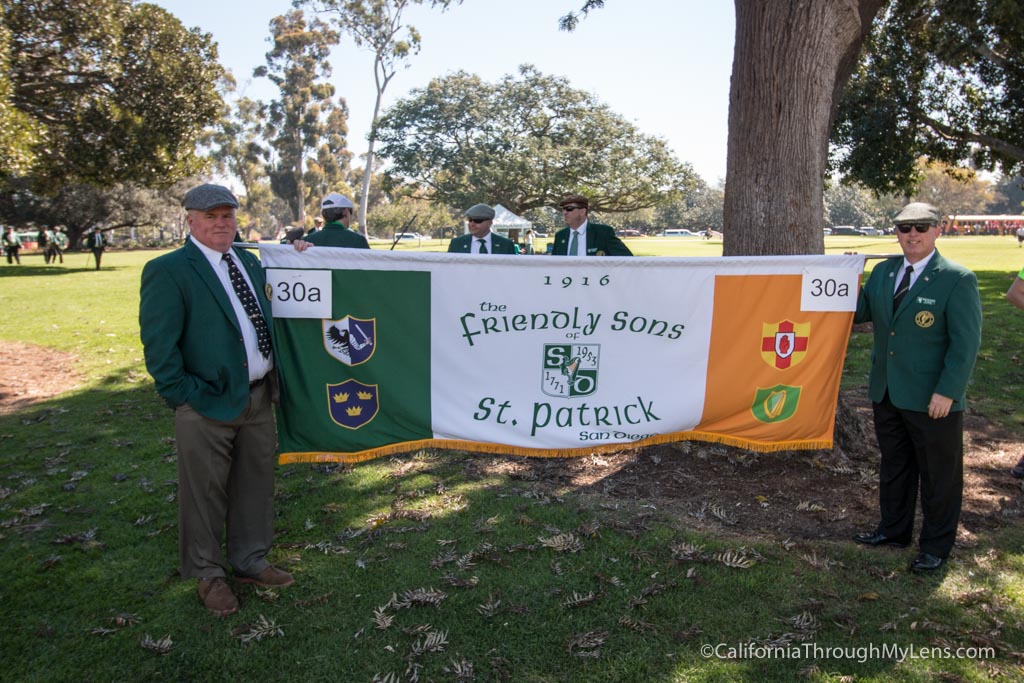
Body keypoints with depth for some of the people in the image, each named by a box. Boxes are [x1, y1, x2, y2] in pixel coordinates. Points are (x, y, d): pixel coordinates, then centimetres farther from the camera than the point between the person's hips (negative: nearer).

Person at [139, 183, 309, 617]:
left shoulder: (249, 262, 10)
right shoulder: (168, 271, -11)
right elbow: (158, 346, -13)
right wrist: (186, 395, -15)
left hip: (258, 397, 7)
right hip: (208, 404, -6)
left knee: (256, 484, 18)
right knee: (205, 493, 10)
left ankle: (249, 561, 38)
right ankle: (207, 573, 31)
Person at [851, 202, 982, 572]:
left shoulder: (957, 279, -12)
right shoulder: (883, 271, 7)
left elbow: (966, 343, -14)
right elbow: (860, 312, 9)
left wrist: (947, 392, -19)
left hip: (932, 399, -6)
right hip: (887, 392, 6)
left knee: (938, 473, 9)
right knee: (894, 465, 20)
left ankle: (935, 546, 25)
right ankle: (894, 529, 37)